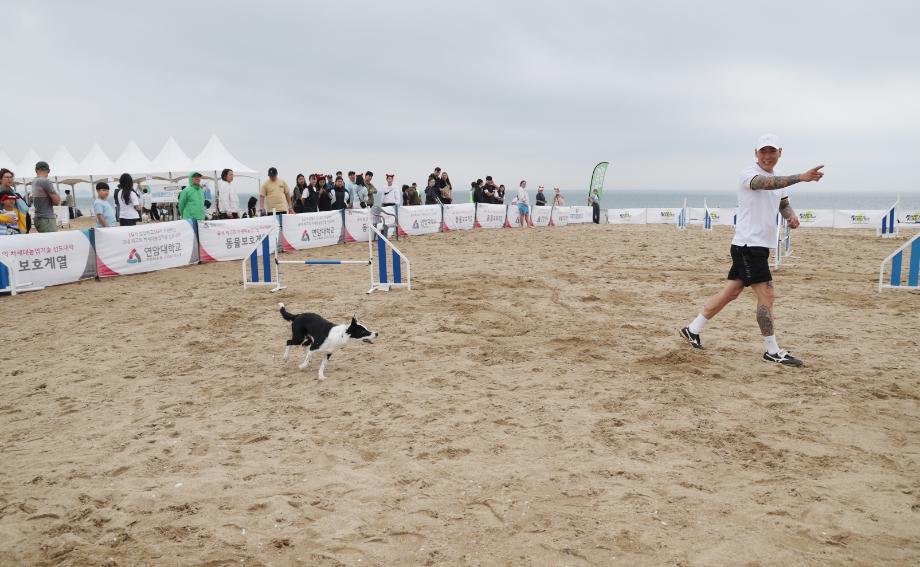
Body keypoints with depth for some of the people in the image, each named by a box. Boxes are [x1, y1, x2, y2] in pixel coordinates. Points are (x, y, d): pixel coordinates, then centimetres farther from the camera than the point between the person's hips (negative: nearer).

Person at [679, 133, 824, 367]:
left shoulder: (778, 178, 15)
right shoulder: (749, 173, -12)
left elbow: (784, 203, 28)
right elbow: (767, 183, -34)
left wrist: (791, 216, 4)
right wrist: (801, 177, -47)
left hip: (760, 246, 9)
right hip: (748, 245, -9)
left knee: (731, 291, 13)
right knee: (766, 295, -8)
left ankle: (692, 330, 22)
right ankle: (772, 351, 1)